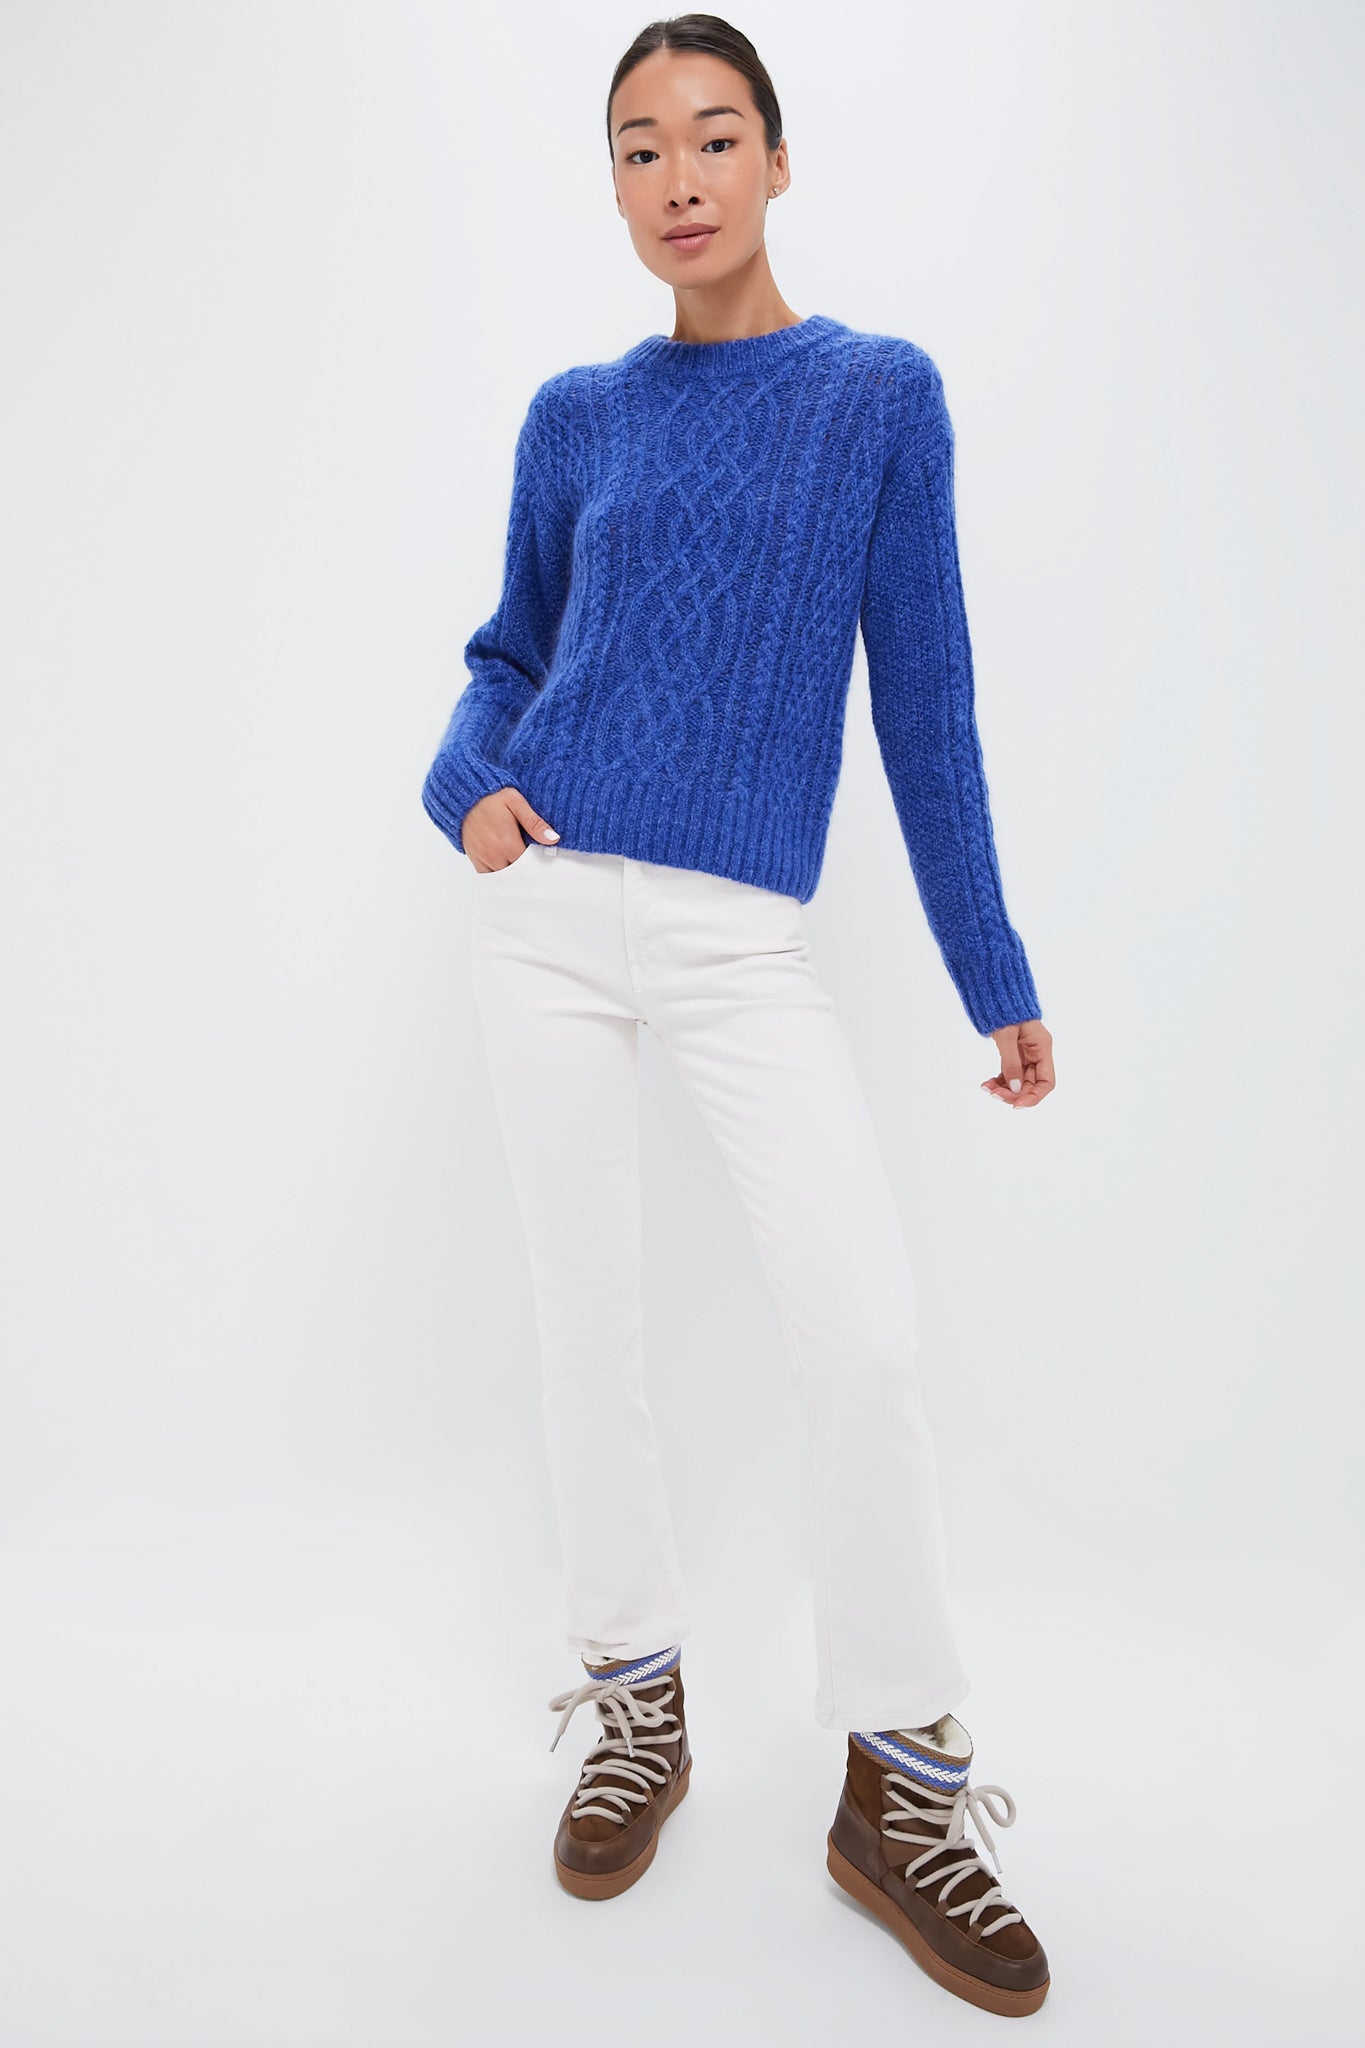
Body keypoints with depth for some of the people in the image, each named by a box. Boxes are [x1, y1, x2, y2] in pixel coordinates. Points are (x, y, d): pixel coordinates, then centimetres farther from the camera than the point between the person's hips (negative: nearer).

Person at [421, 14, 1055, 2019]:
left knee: (867, 1329, -12)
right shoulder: (576, 416, 10)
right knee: (587, 1314, 7)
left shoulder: (881, 392, 4)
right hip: (549, 911, 3)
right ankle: (638, 1694, 26)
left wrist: (995, 975, 2)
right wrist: (464, 780, -3)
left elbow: (925, 691, 3)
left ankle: (901, 1783, 8)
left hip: (745, 938, -2)